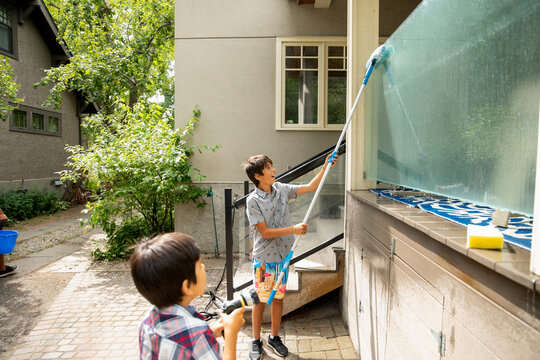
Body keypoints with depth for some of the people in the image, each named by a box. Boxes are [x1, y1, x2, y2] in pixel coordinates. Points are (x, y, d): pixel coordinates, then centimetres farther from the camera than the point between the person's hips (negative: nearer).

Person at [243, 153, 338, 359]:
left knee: (278, 297, 16)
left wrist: (326, 167, -3)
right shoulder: (253, 200, -16)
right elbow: (265, 232, -18)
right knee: (260, 300, 9)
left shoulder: (281, 189, 0)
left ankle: (274, 337, 36)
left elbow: (311, 187, 6)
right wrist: (294, 229, -24)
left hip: (283, 255, 5)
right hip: (263, 258, -5)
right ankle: (256, 341, 29)